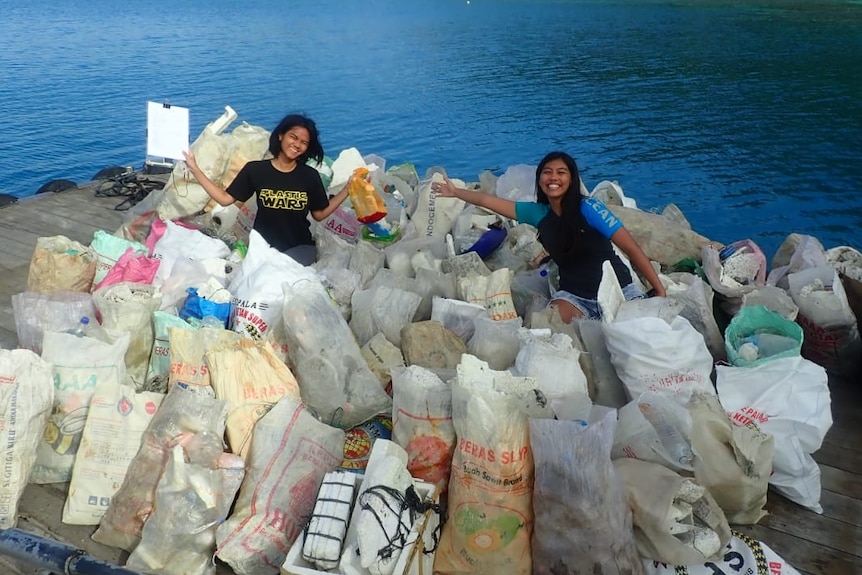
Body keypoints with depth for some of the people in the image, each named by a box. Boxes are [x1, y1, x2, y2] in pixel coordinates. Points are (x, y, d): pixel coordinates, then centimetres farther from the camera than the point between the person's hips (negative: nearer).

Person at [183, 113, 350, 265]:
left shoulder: (310, 176, -1)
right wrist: (195, 169, -6)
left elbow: (320, 214, 5)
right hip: (263, 244, 0)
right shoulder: (255, 169, -3)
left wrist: (346, 190, -4)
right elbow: (225, 198, -1)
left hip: (299, 247, 0)